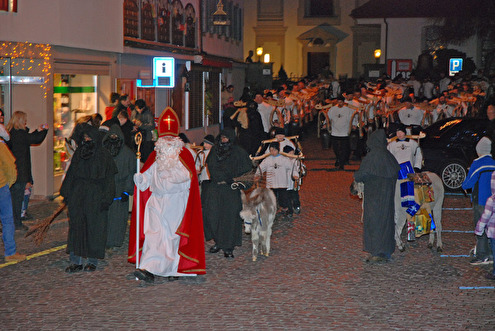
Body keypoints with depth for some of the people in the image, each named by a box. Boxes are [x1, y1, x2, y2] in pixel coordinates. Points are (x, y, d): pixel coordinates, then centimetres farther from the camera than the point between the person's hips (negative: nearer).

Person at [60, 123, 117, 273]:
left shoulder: (104, 156, -3)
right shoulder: (78, 153, 10)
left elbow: (109, 179, -5)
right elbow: (70, 175, 14)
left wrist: (105, 199, -12)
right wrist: (67, 193, 8)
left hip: (95, 198, -4)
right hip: (78, 196, 4)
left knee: (94, 229, 0)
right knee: (76, 227, 0)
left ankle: (92, 261, 11)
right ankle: (76, 261, 3)